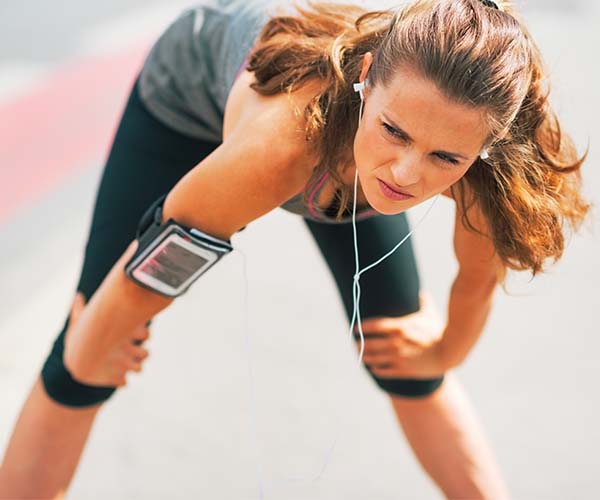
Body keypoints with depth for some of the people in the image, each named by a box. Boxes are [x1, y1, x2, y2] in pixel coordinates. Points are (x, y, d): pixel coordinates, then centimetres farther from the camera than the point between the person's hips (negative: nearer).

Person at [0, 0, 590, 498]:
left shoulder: (480, 159, -38)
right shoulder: (282, 146, -49)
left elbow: (481, 274, -12)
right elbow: (138, 287, -30)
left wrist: (443, 352, 5)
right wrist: (90, 356, -13)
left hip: (346, 145, 3)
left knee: (409, 371, 6)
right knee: (80, 374, -3)